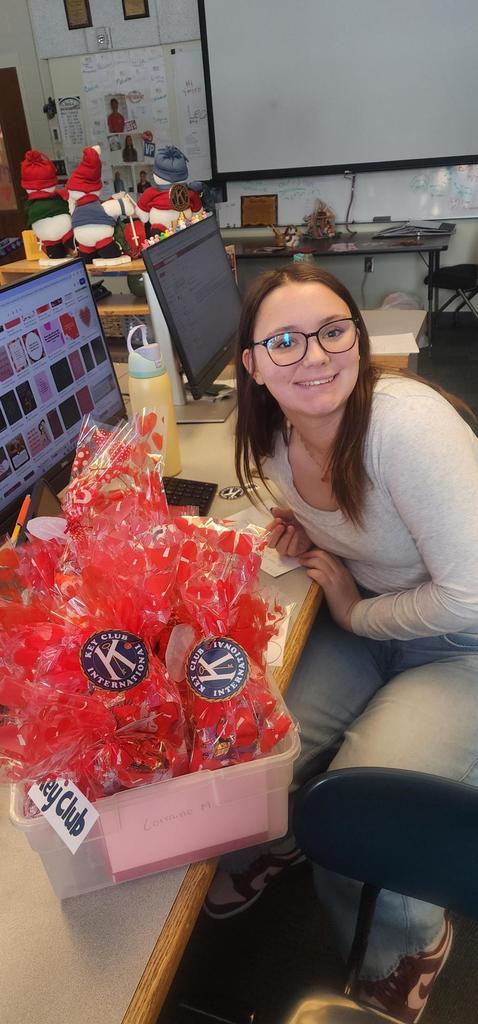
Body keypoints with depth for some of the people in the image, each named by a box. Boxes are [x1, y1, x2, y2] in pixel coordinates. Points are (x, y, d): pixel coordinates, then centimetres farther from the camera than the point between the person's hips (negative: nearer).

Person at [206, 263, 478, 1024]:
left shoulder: (406, 421, -29)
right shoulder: (277, 438, -5)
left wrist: (357, 613, -13)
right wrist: (300, 534, -6)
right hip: (367, 622, 6)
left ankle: (409, 948, 24)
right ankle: (271, 840, 31)